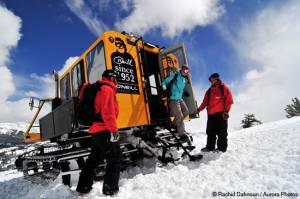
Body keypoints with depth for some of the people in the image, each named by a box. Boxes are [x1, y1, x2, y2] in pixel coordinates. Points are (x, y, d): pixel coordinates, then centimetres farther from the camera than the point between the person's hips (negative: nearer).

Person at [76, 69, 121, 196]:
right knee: (114, 158, -2)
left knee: (94, 159, 17)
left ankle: (83, 188, 26)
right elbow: (108, 112, -21)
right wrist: (113, 130, -21)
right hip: (104, 130, -10)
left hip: (96, 130, 10)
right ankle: (110, 190, 2)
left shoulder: (99, 89, 23)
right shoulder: (107, 89, -8)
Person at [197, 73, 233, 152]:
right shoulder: (209, 91, 21)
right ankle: (210, 147, 14)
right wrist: (199, 109, 6)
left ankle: (222, 147, 7)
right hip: (211, 114, 5)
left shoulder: (224, 88, 6)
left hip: (221, 113, -5)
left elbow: (229, 100, -2)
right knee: (210, 132, 7)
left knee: (221, 132, -1)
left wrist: (226, 111, -13)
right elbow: (205, 102, 17)